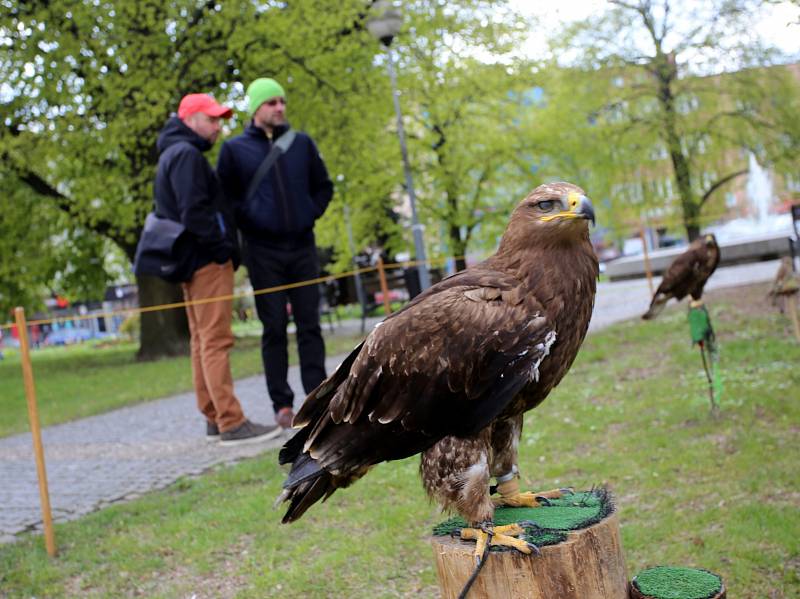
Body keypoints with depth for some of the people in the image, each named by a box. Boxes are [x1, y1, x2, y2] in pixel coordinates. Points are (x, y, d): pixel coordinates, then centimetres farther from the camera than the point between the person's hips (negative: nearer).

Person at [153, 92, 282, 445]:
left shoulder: (173, 155, 21)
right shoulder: (186, 154, -11)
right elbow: (194, 212, -22)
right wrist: (225, 244, -13)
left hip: (193, 261, 11)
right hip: (208, 260, -11)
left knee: (202, 342, 10)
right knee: (216, 341, -11)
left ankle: (214, 418, 16)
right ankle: (231, 423, -11)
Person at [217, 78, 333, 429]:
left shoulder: (302, 143, 9)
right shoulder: (234, 149, 2)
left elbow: (323, 186, 16)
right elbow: (224, 196, 4)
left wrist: (310, 215, 3)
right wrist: (248, 223, -6)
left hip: (302, 246, 2)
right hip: (263, 251, -2)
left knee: (309, 326, 3)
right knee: (274, 328, 1)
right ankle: (282, 404, 8)